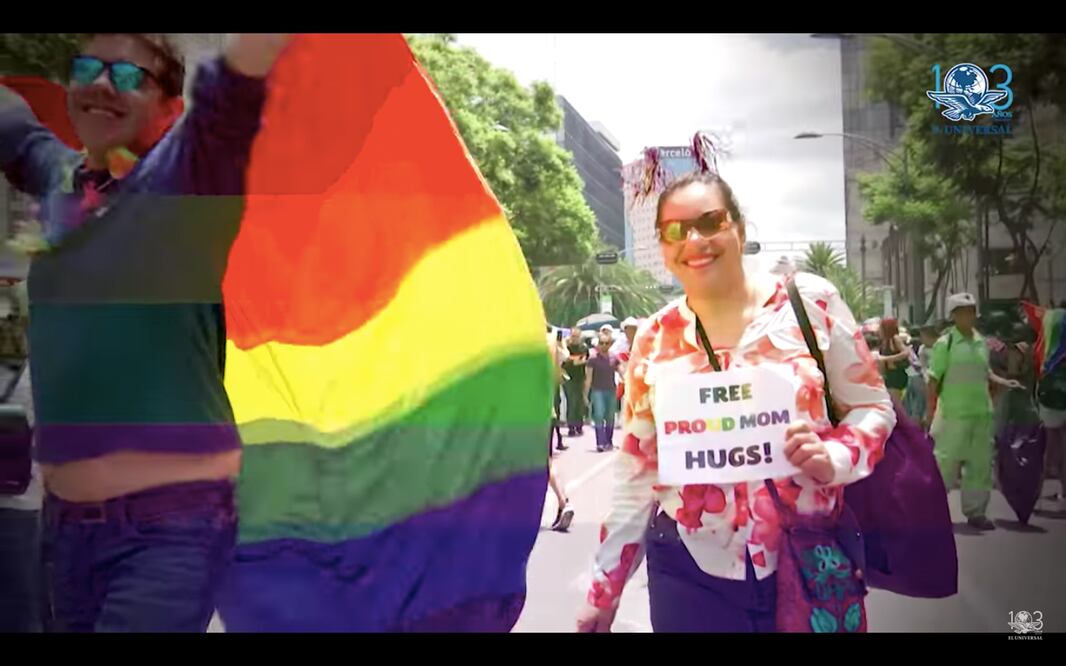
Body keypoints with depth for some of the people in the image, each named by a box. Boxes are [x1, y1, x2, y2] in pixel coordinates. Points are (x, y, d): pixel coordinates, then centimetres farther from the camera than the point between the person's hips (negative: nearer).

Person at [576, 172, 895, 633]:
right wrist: (604, 590, 5)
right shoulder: (653, 340, 0)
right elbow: (636, 474, 4)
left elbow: (872, 406, 2)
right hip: (690, 572, 1)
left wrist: (835, 457, -19)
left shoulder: (811, 302, -6)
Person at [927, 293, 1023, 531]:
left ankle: (975, 511, 19)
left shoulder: (981, 342, 10)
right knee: (946, 461, -3)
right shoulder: (945, 343, -6)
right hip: (953, 413, -6)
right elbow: (934, 379, -6)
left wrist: (1003, 382, 6)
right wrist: (930, 411, -9)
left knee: (981, 463, 8)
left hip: (982, 412, 6)